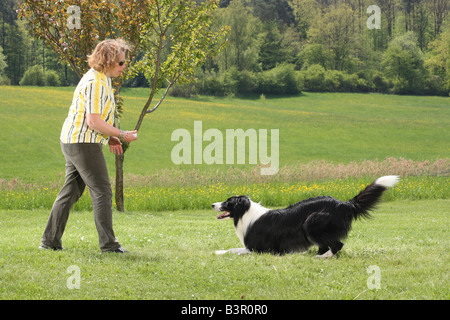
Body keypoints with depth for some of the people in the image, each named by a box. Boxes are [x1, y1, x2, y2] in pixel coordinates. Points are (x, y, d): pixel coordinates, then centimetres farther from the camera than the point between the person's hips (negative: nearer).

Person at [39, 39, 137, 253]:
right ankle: (108, 244, -2)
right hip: (83, 144, -10)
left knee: (71, 191, 12)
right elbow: (93, 122, -22)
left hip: (72, 142, 10)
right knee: (102, 192, -5)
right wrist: (122, 135, -14)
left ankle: (50, 241, 13)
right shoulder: (95, 83, -18)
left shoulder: (102, 79, 16)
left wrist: (110, 138, 14)